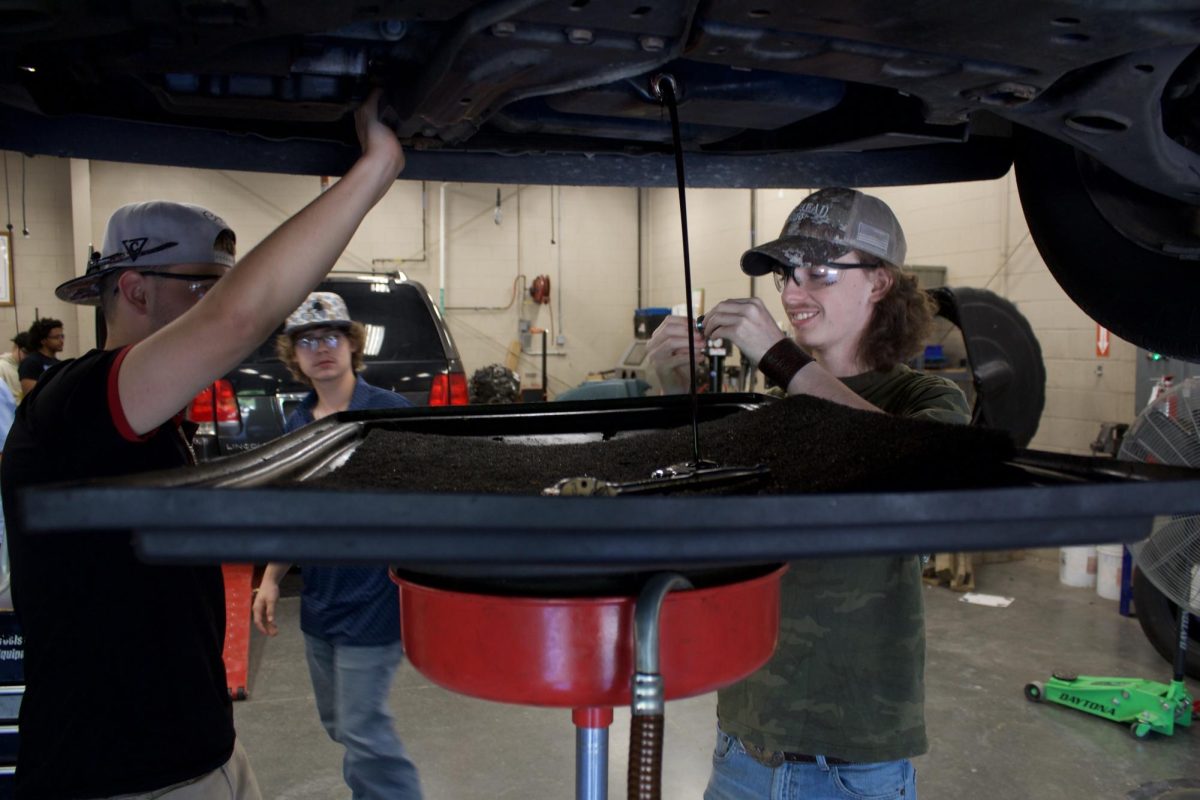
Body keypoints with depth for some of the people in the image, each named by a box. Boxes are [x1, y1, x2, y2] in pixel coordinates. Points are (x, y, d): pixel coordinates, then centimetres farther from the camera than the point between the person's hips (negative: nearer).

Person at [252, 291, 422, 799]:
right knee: (339, 723, 20)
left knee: (363, 731, -3)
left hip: (372, 601, -7)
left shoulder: (389, 411, -13)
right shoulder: (297, 424, 7)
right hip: (319, 600, 7)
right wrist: (272, 577, 10)